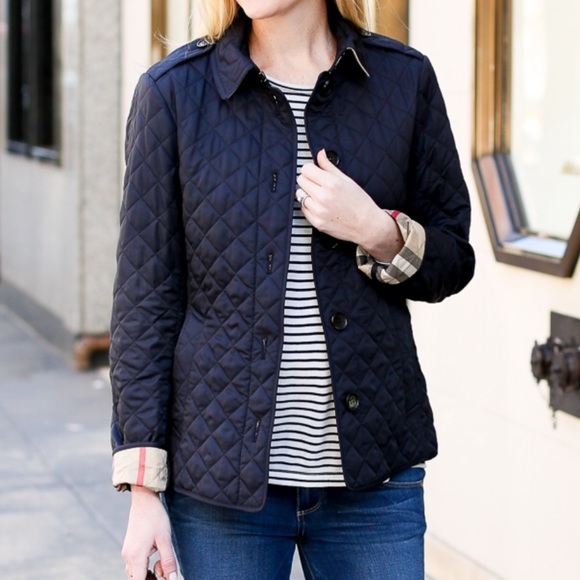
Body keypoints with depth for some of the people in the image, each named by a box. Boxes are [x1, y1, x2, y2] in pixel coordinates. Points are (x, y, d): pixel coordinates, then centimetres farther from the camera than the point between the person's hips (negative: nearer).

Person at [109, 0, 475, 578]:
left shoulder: (404, 78, 2)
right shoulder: (175, 89, -2)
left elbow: (453, 262, 11)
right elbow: (145, 296, -1)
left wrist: (378, 232, -12)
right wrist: (143, 489, -5)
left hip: (373, 473, 1)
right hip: (219, 471, -1)